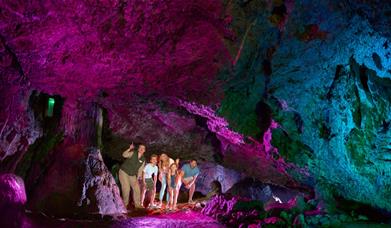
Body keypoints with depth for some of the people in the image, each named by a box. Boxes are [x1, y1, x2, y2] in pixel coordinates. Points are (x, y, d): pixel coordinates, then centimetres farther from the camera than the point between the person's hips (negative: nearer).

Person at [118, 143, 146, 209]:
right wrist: (129, 149, -42)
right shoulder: (133, 153, -12)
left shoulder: (143, 159, 2)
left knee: (137, 188, 2)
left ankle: (137, 204, 15)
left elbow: (140, 170, 6)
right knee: (126, 188, -9)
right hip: (124, 172, -5)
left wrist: (137, 178, 0)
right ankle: (125, 204, 8)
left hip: (132, 175, 5)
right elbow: (124, 155, -30)